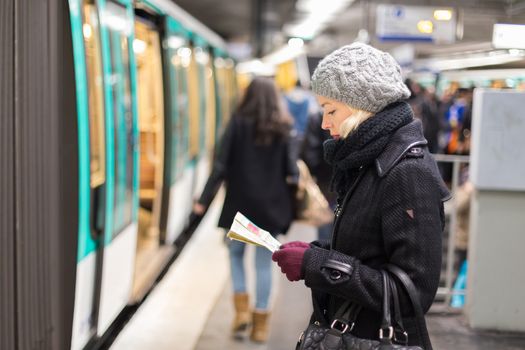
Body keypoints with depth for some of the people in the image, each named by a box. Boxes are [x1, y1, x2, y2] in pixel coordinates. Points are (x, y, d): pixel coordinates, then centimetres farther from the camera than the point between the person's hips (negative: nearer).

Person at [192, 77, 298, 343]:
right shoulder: (282, 129, 2)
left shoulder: (238, 123, -3)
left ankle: (242, 309, 5)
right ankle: (260, 321, 10)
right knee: (264, 262, 7)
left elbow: (221, 165, -8)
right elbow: (290, 169, -2)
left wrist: (204, 200, -6)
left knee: (236, 253, 18)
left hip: (240, 203, -1)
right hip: (271, 206, 1)